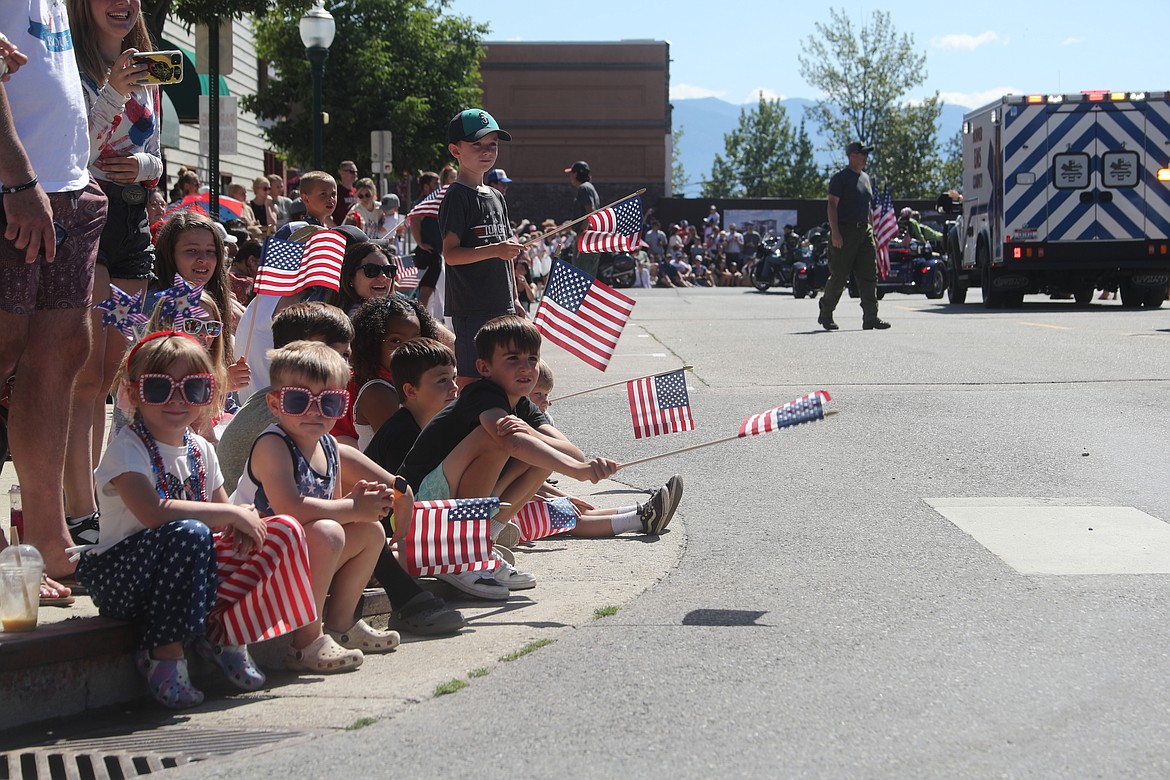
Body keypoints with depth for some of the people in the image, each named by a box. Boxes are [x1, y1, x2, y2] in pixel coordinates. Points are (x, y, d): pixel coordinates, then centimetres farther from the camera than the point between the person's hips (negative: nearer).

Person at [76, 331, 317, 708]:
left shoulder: (201, 450, 9)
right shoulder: (128, 448, -13)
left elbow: (223, 517, 16)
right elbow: (153, 513, -30)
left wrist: (243, 523, -10)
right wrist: (232, 513, -24)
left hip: (190, 570, 7)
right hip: (121, 575, -7)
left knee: (284, 532, -7)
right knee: (189, 533, -39)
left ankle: (222, 631, -7)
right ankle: (165, 654, -23)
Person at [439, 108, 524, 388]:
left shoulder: (496, 197, 16)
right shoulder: (457, 197, -8)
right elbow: (450, 254, -16)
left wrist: (514, 300, 19)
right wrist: (494, 250, -26)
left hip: (501, 306, 8)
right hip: (471, 307, -8)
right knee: (470, 377, -8)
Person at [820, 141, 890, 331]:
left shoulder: (865, 177, 18)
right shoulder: (840, 177, -6)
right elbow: (832, 205, -12)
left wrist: (872, 230, 19)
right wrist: (835, 233, -21)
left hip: (864, 230, 7)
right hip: (845, 231, -7)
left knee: (869, 276, -1)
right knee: (839, 276, -3)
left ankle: (870, 318, -2)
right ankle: (825, 315, 11)